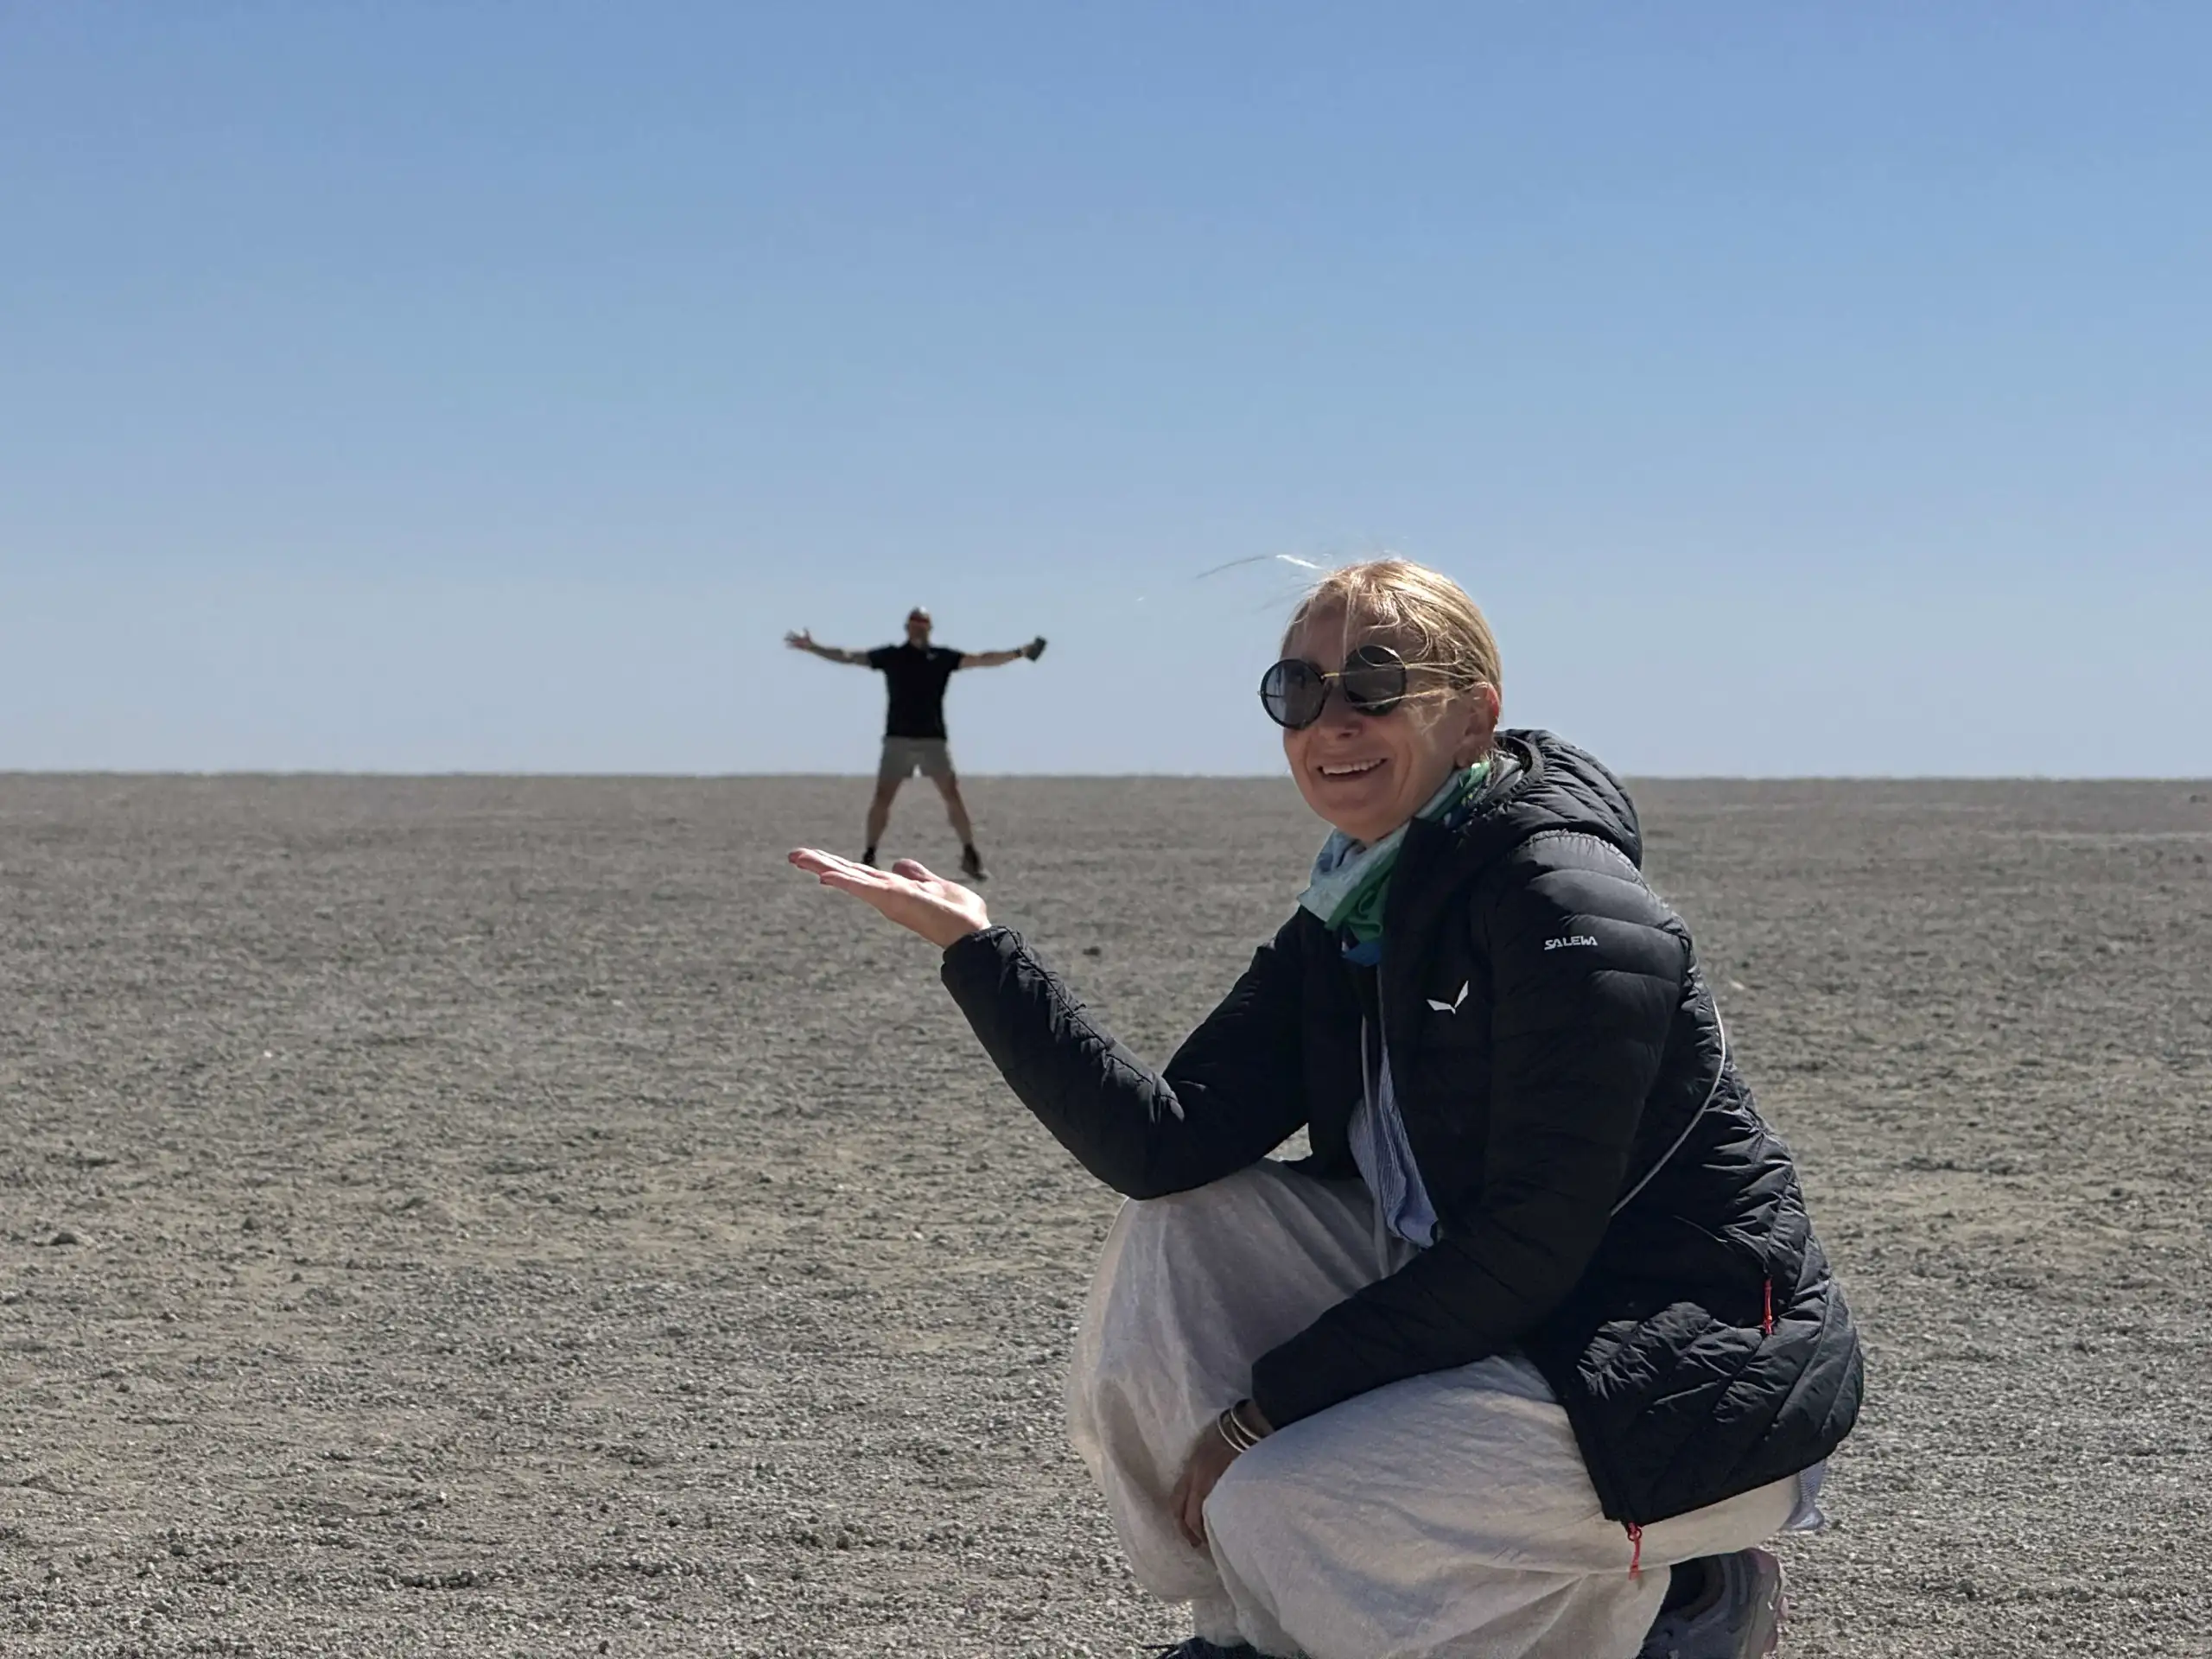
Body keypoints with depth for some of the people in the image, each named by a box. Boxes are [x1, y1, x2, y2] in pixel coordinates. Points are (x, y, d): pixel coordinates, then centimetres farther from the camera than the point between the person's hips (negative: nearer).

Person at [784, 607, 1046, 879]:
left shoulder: (943, 657, 5)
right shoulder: (890, 656, 5)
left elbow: (982, 660, 1)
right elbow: (848, 657, 4)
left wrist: (1020, 652, -6)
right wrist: (812, 648, -3)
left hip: (933, 739, 0)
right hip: (898, 739, 0)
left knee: (953, 796, -4)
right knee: (882, 798, -4)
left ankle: (970, 855, 4)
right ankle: (868, 856, 4)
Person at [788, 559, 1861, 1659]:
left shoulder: (1576, 915, -19)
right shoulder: (1346, 925, 7)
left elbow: (1529, 1248, -23)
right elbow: (1164, 1145, -6)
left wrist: (1273, 1400, -18)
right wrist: (975, 945, -12)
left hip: (1698, 1367, -8)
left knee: (1280, 1509, -22)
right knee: (1173, 1235, -3)